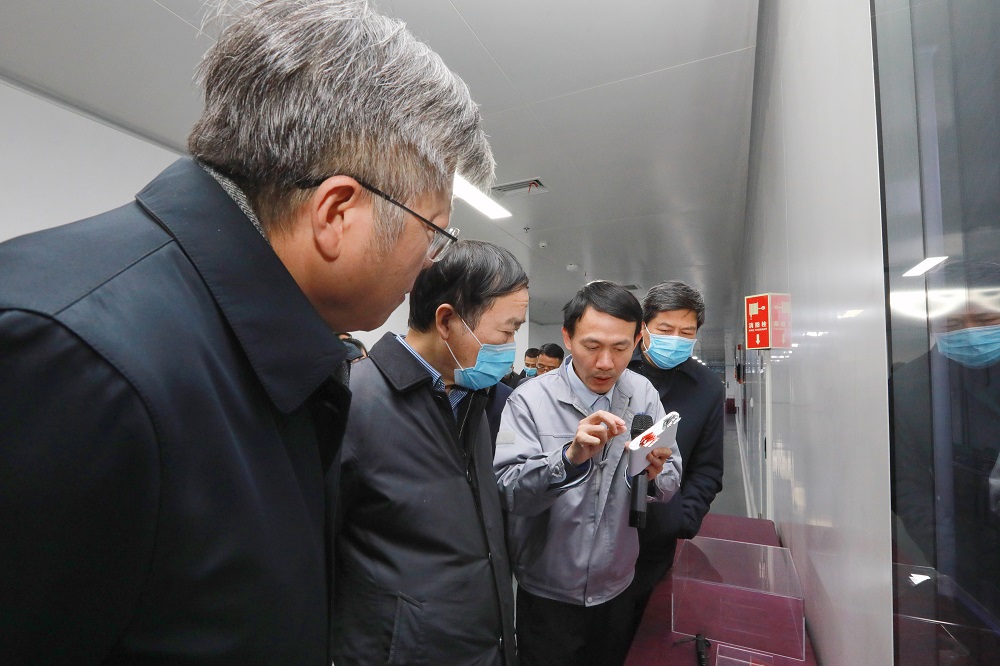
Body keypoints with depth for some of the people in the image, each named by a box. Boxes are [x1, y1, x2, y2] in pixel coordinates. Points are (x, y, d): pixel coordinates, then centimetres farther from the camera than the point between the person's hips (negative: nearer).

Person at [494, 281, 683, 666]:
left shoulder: (643, 394, -7)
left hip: (618, 590, 4)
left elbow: (671, 483, -6)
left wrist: (655, 474, -28)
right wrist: (570, 457, -40)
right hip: (547, 597, -3)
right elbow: (506, 492, -25)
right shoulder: (530, 400, -19)